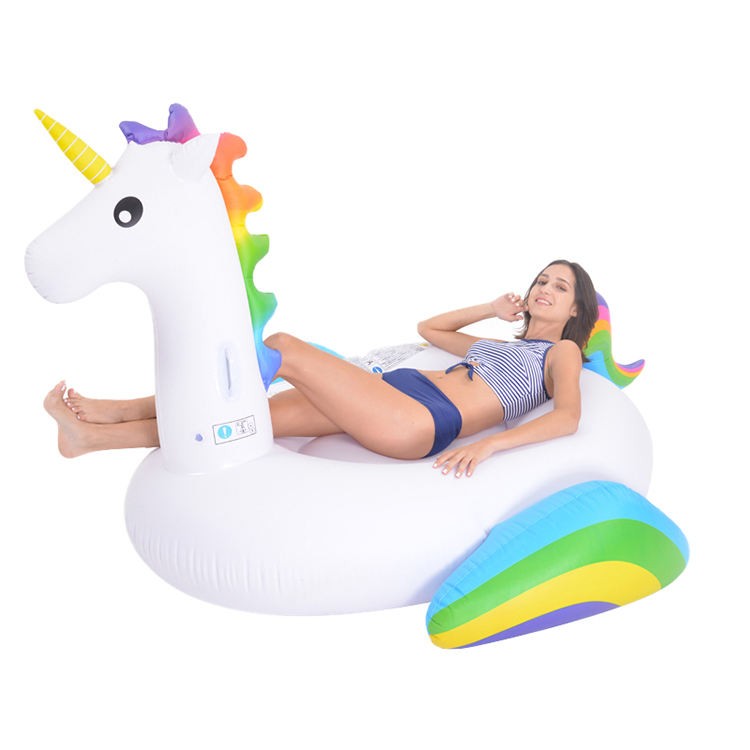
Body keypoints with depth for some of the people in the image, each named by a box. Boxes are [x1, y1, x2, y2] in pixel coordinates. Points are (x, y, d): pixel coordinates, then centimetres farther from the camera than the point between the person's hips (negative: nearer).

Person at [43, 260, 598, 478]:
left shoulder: (561, 353, 14)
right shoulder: (497, 345, 35)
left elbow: (568, 418, -8)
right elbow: (427, 328, 48)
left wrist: (488, 445, -22)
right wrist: (493, 310, 40)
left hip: (420, 421, -7)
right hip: (395, 390, 7)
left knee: (284, 348, -16)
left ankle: (126, 409, -1)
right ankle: (92, 434, -5)